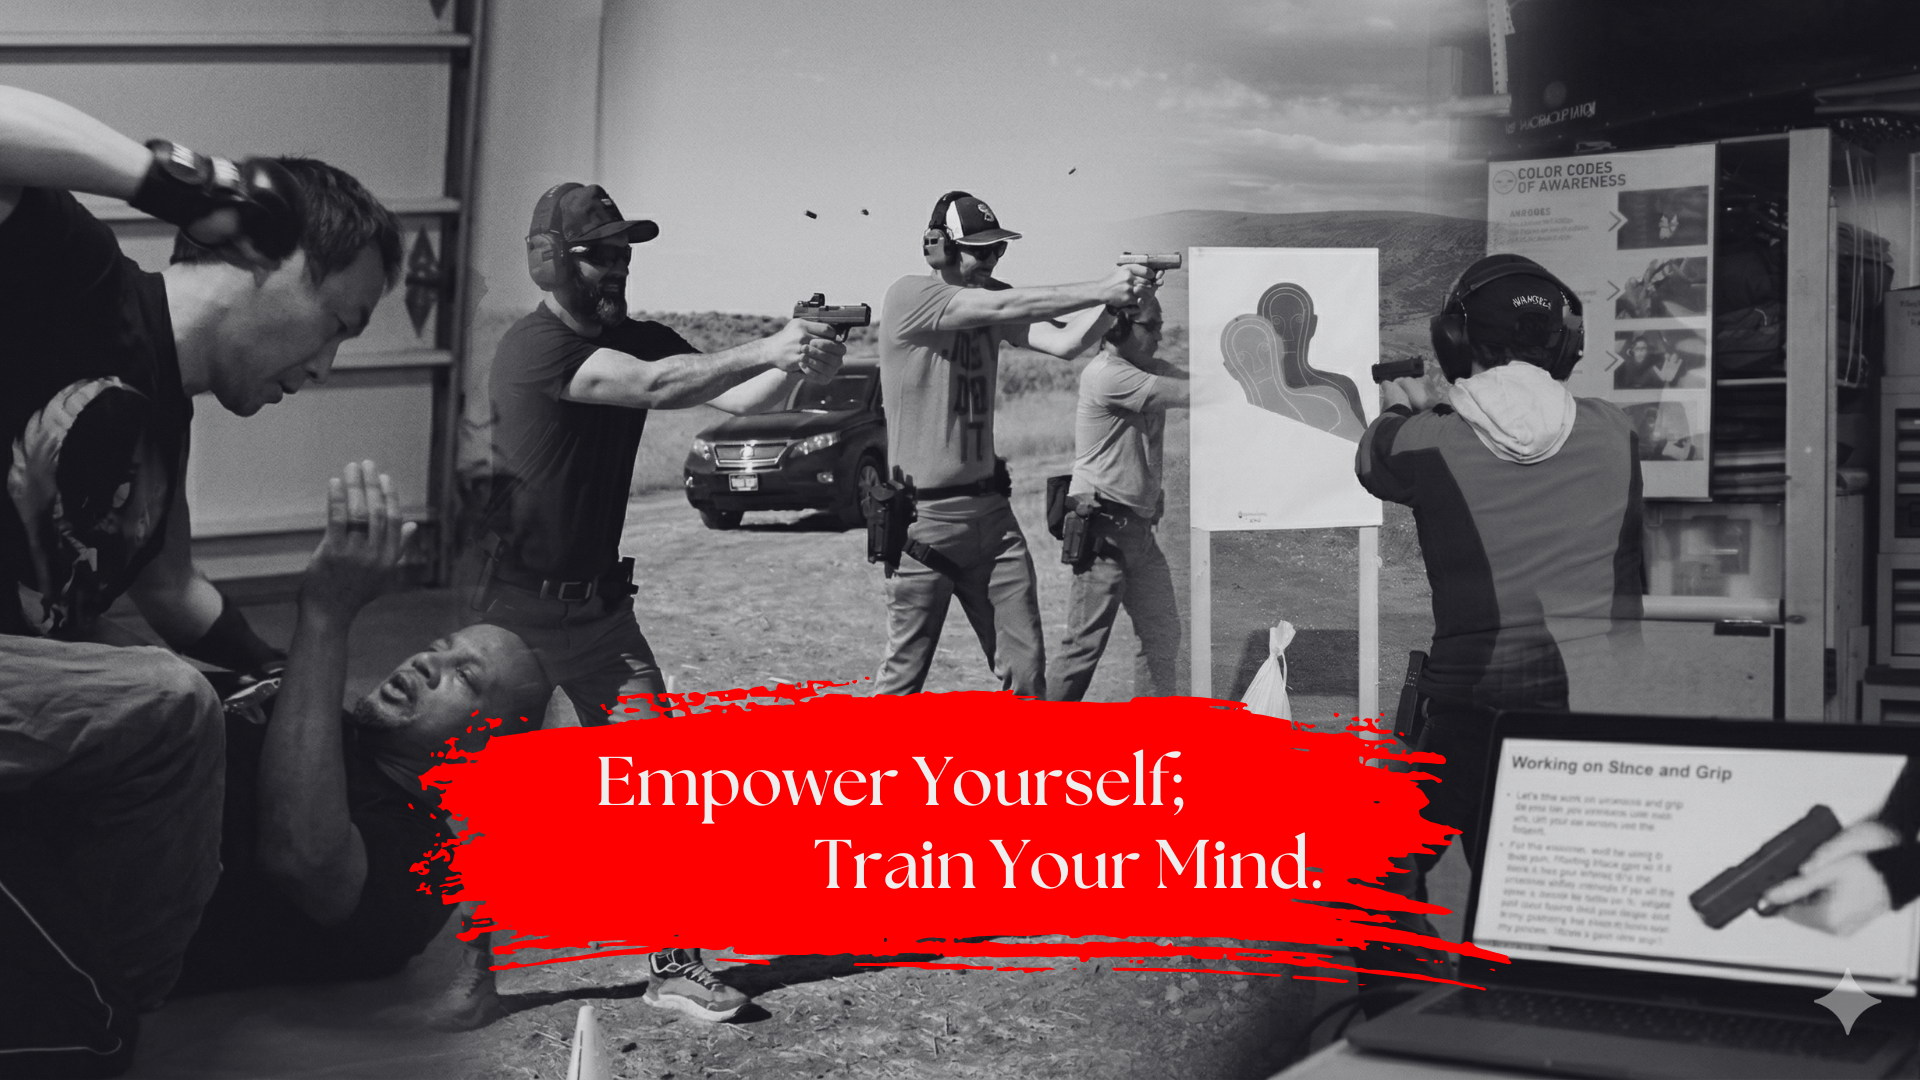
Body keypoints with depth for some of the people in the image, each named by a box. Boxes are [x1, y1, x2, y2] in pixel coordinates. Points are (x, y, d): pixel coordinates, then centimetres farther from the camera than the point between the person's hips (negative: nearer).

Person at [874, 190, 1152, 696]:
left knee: (1026, 668, 6)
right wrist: (1100, 289, -27)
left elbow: (1063, 342, -6)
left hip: (991, 510, 6)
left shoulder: (988, 297, 8)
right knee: (905, 673, 2)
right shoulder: (909, 296, -12)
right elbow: (1003, 308, -24)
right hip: (922, 517, -6)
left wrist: (1119, 301, -23)